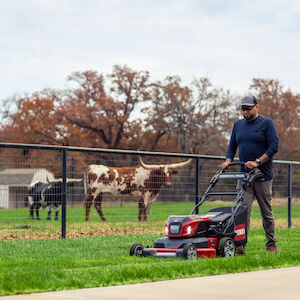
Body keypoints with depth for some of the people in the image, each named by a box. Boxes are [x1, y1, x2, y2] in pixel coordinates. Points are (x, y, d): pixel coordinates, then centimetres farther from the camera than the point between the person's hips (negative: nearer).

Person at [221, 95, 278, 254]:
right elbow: (232, 146, 20)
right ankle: (240, 245, -19)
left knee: (266, 211, 5)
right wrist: (228, 160, 0)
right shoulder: (238, 125, 15)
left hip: (263, 175, -3)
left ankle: (271, 245, 17)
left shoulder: (267, 123, 0)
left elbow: (273, 146, -8)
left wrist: (257, 162, -18)